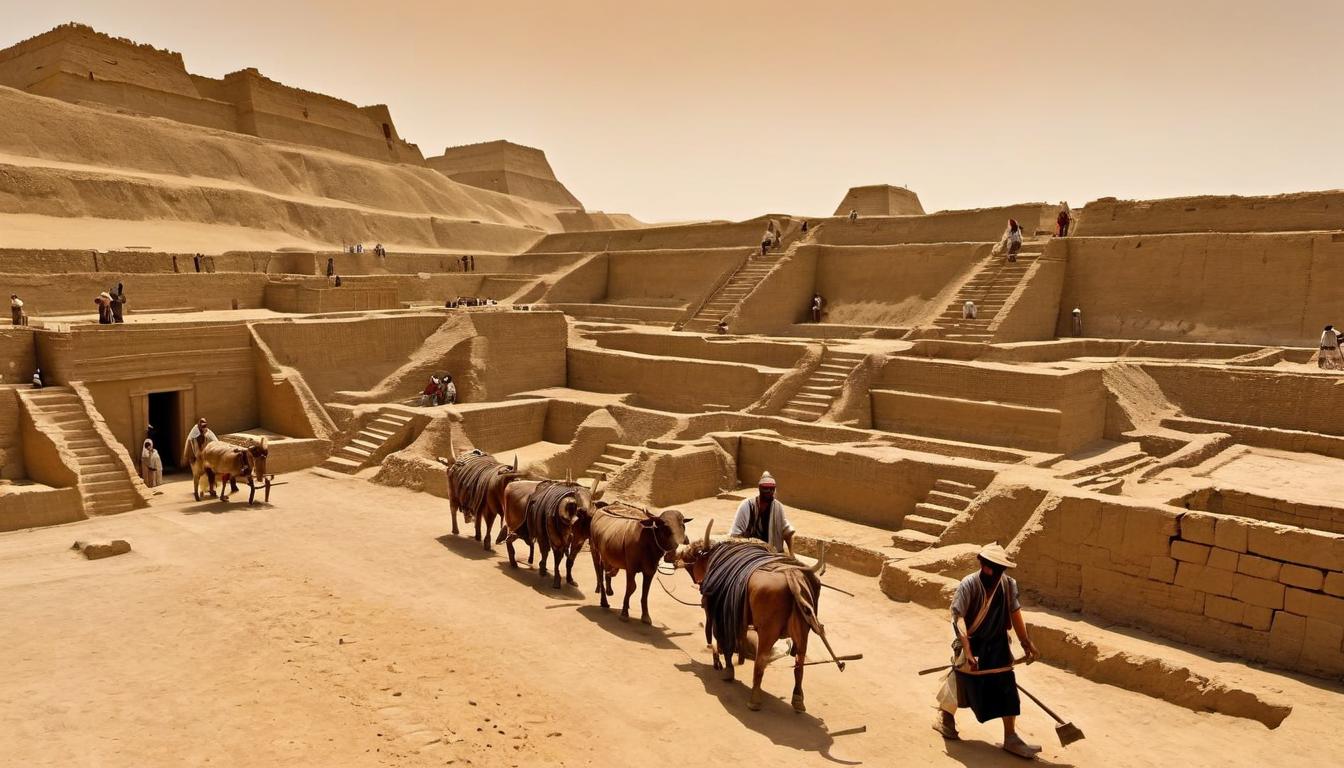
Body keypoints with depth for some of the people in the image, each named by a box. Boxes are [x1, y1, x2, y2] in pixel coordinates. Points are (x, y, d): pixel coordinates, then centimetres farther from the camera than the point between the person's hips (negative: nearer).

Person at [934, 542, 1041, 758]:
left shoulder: (1008, 584, -11)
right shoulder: (968, 585, -24)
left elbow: (1014, 613, 2)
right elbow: (958, 618, -27)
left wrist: (1026, 643, 5)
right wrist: (967, 651, -34)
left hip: (997, 646, 4)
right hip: (971, 644, -4)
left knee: (1007, 690, 2)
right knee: (960, 683, 13)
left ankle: (1011, 737, 14)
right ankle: (945, 718, 39)